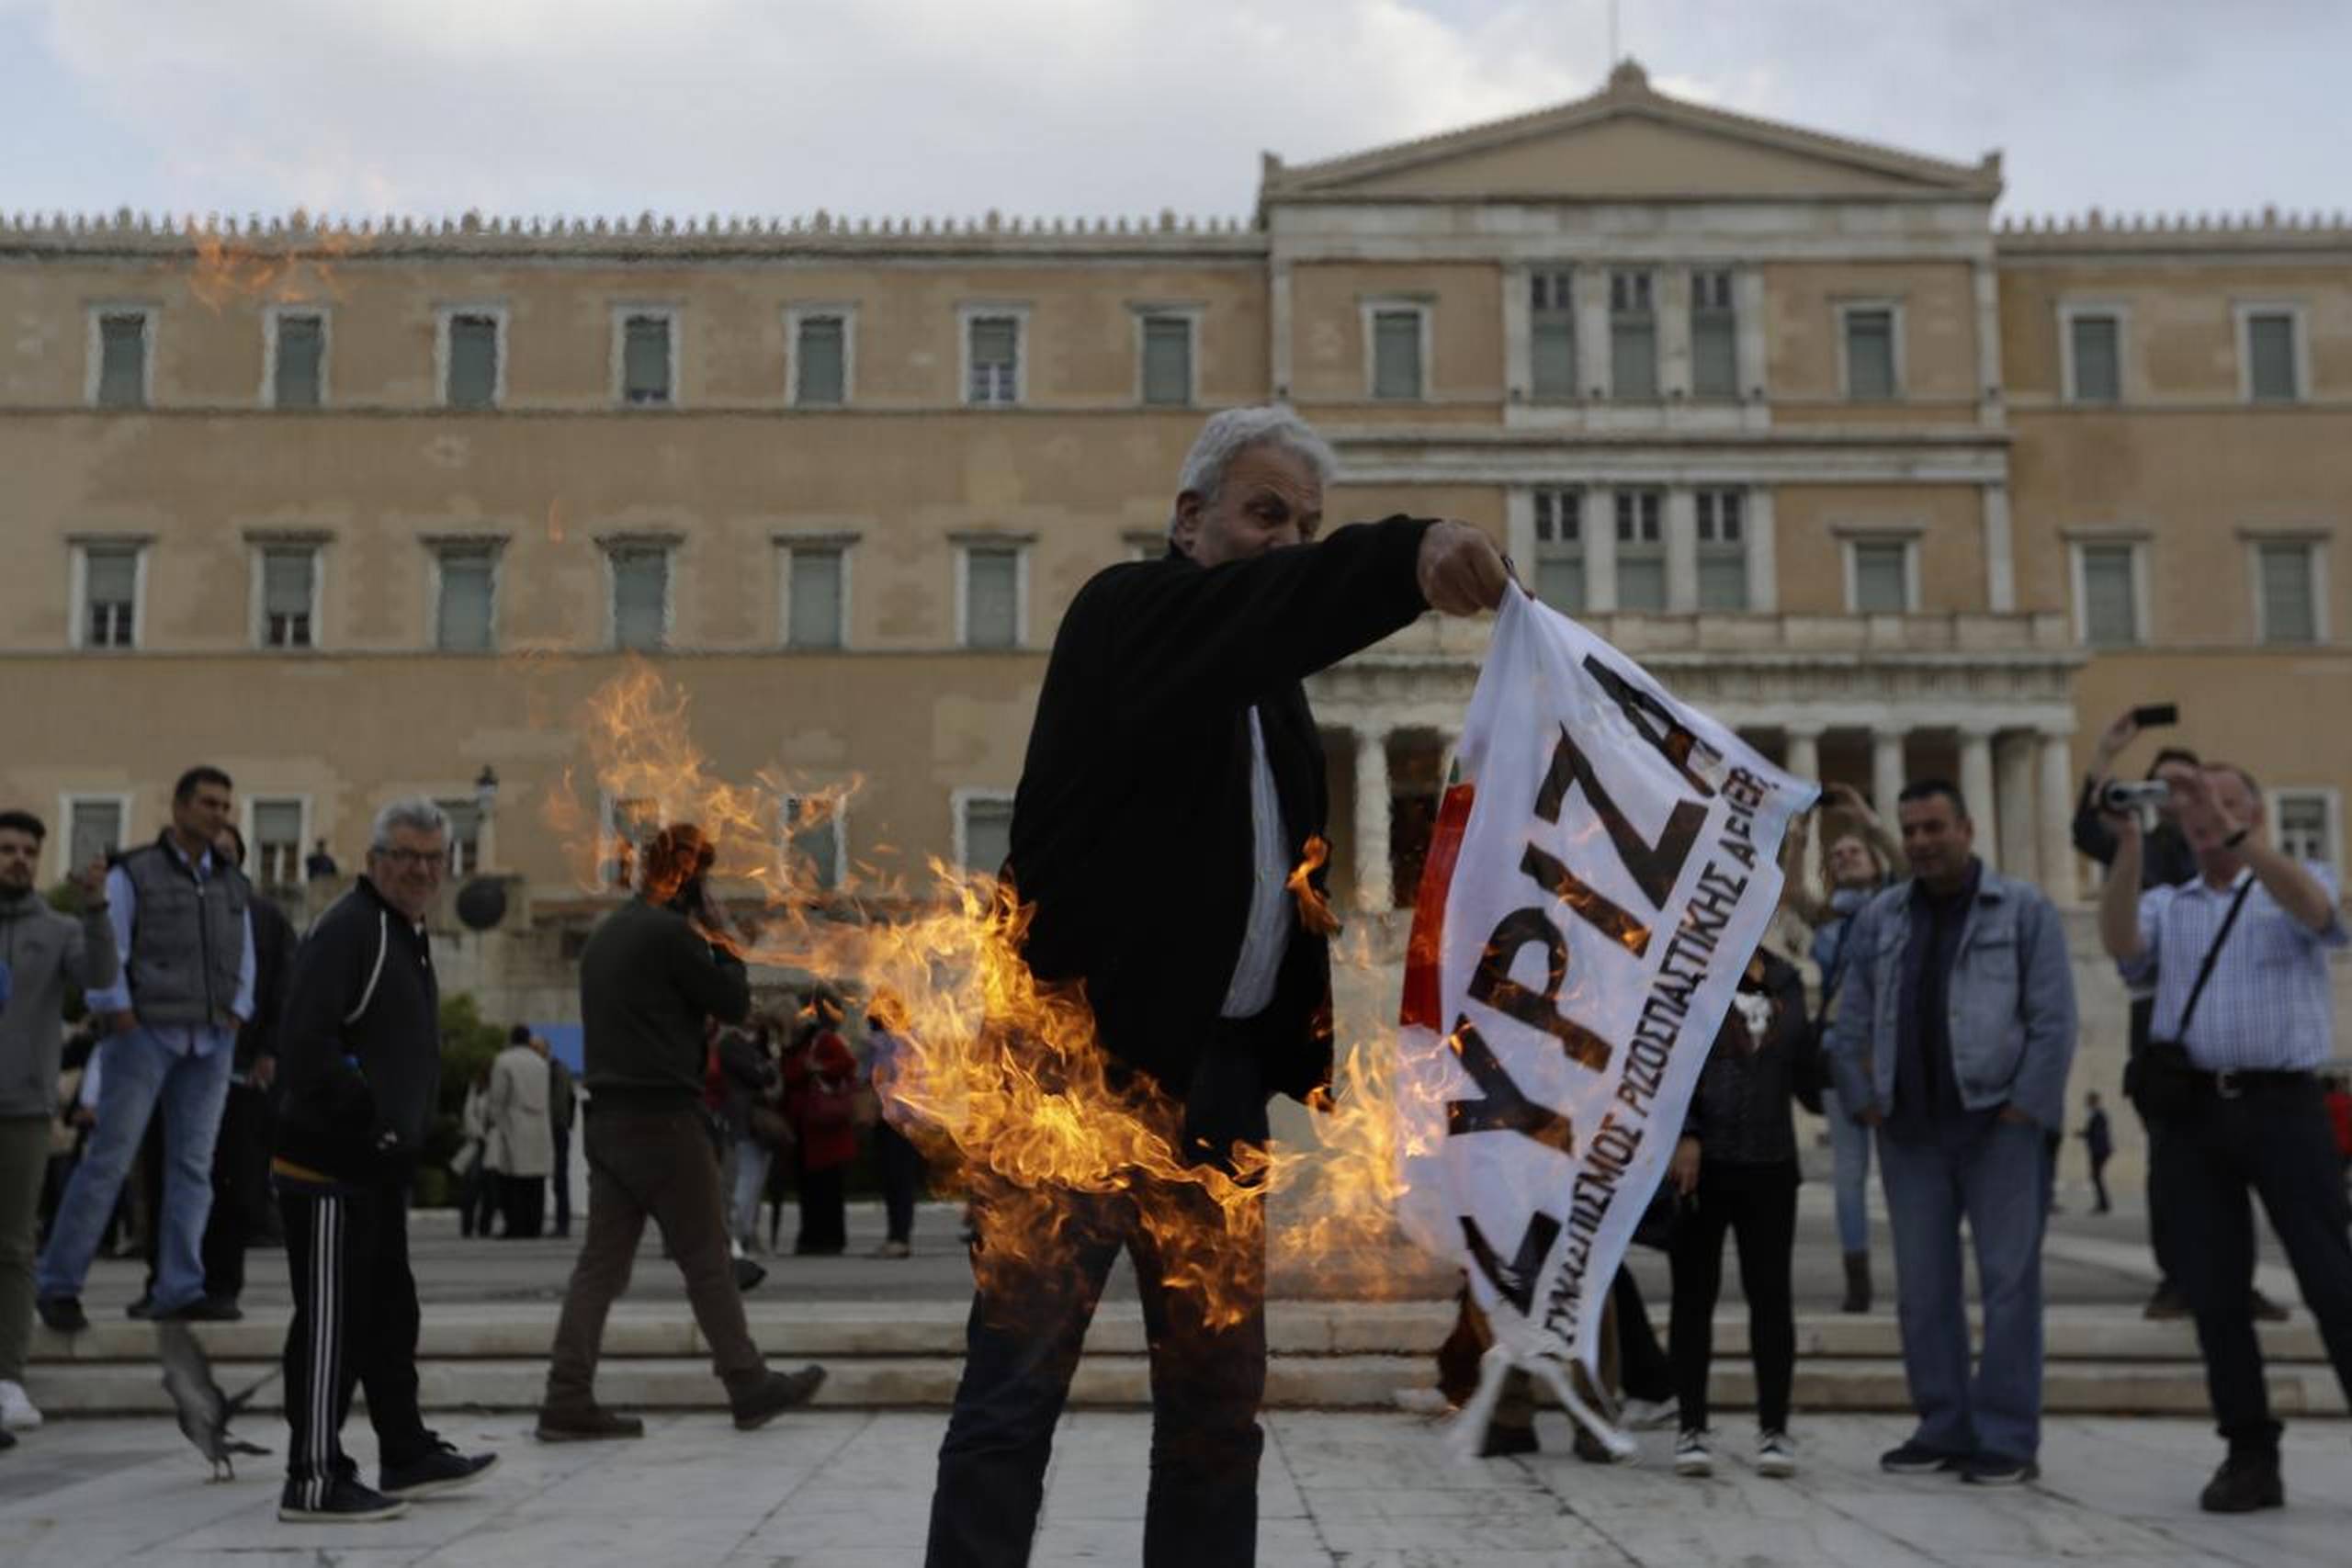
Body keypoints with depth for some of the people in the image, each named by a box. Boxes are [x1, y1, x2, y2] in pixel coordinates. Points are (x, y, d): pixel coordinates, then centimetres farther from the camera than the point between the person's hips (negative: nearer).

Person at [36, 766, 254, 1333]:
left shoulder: (233, 887, 14)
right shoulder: (133, 875, -1)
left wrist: (235, 1018, 5)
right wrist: (121, 1019, -12)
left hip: (210, 1043, 5)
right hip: (147, 1033, -5)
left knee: (193, 1164, 3)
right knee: (109, 1158, -6)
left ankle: (180, 1287, 5)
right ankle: (57, 1283, 3)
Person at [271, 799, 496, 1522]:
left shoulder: (408, 933, 17)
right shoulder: (346, 930, -16)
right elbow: (307, 1044, -27)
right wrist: (366, 1116, -23)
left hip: (379, 1165, 10)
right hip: (330, 1165, -10)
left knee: (389, 1314, 18)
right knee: (331, 1322, -3)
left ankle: (407, 1455, 29)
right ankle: (315, 1481, 5)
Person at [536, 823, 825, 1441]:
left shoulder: (605, 934, 16)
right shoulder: (671, 932, -11)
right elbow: (735, 1004, -7)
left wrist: (706, 946, 16)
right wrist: (724, 942, 6)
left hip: (608, 1117, 8)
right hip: (662, 1118, -8)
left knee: (602, 1261, 6)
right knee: (707, 1259, 2)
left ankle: (568, 1401, 3)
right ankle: (750, 1388, 11)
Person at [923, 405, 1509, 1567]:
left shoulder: (1270, 685, 20)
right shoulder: (1126, 612, -3)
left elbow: (1284, 861, 16)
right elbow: (1241, 613, -26)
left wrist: (1303, 1045, 3)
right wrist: (1405, 557, -43)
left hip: (1221, 1071, 8)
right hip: (1083, 1060, -8)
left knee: (1218, 1402, 9)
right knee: (1014, 1393, -5)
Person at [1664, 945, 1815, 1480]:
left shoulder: (1785, 981, 11)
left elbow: (1804, 1066, 17)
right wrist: (1683, 1134, -21)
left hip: (1770, 1164, 3)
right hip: (1701, 1163, -3)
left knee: (1771, 1295, 5)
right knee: (1695, 1295, 4)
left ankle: (1774, 1429, 14)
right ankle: (1692, 1427, 13)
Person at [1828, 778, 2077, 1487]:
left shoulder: (2024, 910, -1)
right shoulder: (1878, 919, 10)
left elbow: (2054, 1020, -6)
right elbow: (1851, 1024, 11)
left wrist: (2023, 1108, -12)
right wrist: (1864, 1104, 3)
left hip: (1999, 1124, -4)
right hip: (1909, 1129, 4)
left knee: (2008, 1282, -2)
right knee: (1922, 1286, 7)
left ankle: (2008, 1439, 5)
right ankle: (1943, 1428, 17)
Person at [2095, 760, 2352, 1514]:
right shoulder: (2165, 906, 17)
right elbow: (2120, 943, -5)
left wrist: (2233, 833, -27)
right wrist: (2128, 849, -17)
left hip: (2282, 1104, -3)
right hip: (2192, 1112, 3)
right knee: (2213, 1292, 3)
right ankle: (2250, 1455, 12)